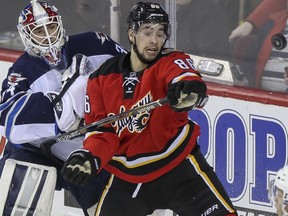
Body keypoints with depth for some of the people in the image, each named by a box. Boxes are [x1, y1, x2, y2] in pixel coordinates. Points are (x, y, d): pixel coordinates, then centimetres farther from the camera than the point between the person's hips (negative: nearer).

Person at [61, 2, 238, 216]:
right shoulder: (102, 78, 1)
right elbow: (101, 130, 2)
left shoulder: (171, 62, -8)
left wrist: (189, 89, -56)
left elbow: (187, 78, -31)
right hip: (127, 178, 3)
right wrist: (90, 158, -18)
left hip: (178, 166, -3)